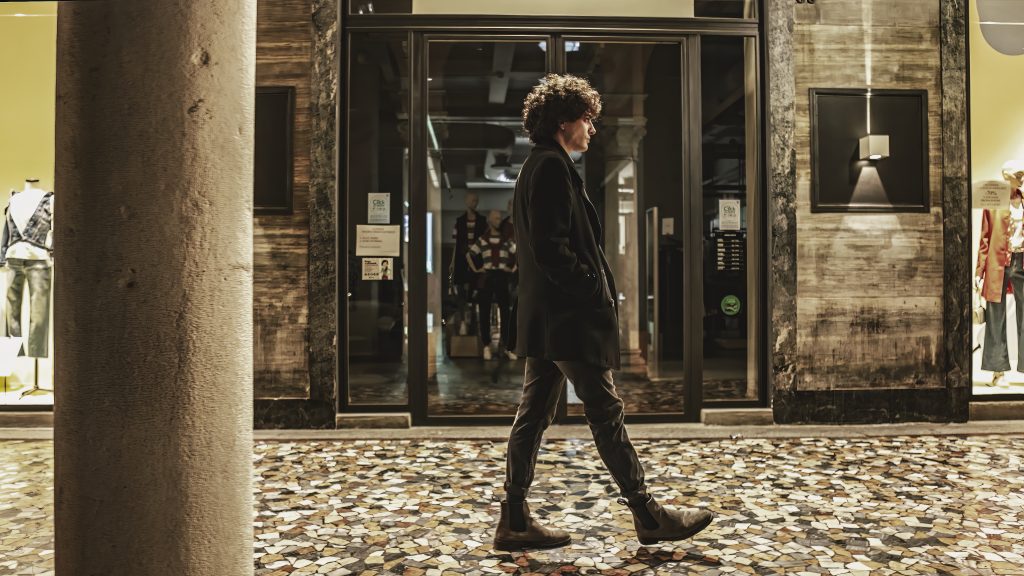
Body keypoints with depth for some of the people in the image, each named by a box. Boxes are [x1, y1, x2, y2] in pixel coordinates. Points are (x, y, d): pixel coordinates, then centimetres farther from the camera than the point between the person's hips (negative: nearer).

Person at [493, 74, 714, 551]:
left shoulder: (536, 167, 19)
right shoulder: (553, 167, -12)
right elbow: (552, 249, -21)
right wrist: (597, 289, -13)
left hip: (543, 315, 10)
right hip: (570, 316, -10)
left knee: (534, 414, 10)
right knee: (606, 413, -1)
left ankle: (514, 520, 15)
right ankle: (647, 515, 11)